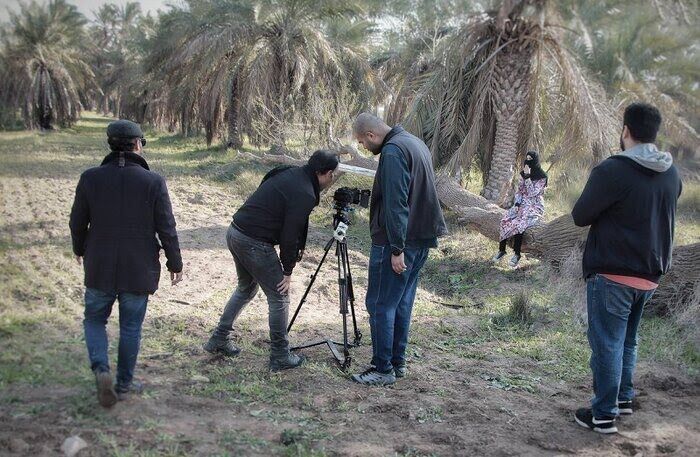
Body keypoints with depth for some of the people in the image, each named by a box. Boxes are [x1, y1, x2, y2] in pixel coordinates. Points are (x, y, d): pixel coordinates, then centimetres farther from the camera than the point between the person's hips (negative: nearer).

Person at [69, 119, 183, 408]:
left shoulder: (91, 178, -6)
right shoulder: (153, 182, -11)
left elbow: (77, 222, 3)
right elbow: (166, 229, -9)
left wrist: (79, 249, 23)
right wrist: (175, 264, 4)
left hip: (99, 268, 1)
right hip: (138, 271, -1)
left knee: (95, 320, 18)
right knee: (131, 327, 13)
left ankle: (101, 368, -4)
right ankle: (124, 384, 23)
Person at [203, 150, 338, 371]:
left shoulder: (291, 173, 10)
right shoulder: (305, 195, -18)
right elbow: (290, 235, -15)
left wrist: (295, 250, 17)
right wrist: (288, 270, -3)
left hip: (235, 232, 10)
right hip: (254, 242, -10)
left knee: (246, 288, 26)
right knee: (279, 297, 3)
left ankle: (218, 340, 32)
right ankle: (280, 356, 12)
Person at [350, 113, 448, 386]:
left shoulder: (392, 151, -16)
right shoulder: (415, 143, 15)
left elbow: (395, 204, -22)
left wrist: (396, 248, -22)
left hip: (396, 242, -10)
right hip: (422, 239, 10)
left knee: (381, 305, -2)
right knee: (401, 303, 16)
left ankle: (383, 369, 3)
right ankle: (398, 362, 23)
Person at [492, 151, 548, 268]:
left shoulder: (542, 177, -8)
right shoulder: (524, 173, 11)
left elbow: (532, 193, -16)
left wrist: (527, 177, -21)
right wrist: (517, 203, -3)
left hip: (535, 206, -6)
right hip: (522, 204, 6)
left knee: (519, 223, -31)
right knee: (505, 220, -21)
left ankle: (517, 254, -24)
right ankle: (501, 250, -15)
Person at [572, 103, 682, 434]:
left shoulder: (612, 170, -18)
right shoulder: (671, 173, 5)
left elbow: (580, 216, -11)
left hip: (612, 274, -7)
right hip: (650, 274, 7)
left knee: (607, 343, 1)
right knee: (627, 339, 21)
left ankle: (604, 415, 6)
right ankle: (623, 398, 32)